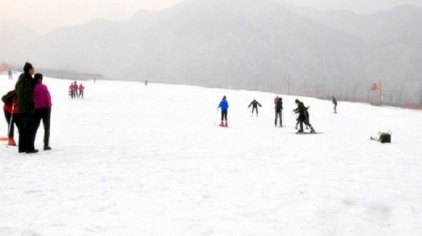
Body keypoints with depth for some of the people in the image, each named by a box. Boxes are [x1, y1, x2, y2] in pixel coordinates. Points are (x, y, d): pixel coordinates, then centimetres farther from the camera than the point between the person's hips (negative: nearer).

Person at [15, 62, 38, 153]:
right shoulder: (27, 80, -16)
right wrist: (32, 103, -12)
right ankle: (29, 148, -5)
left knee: (22, 128, 13)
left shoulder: (21, 79, 14)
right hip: (28, 108, -9)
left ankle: (22, 147, 17)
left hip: (21, 108, 9)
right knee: (30, 128, -5)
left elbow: (17, 91, 21)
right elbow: (27, 94, -21)